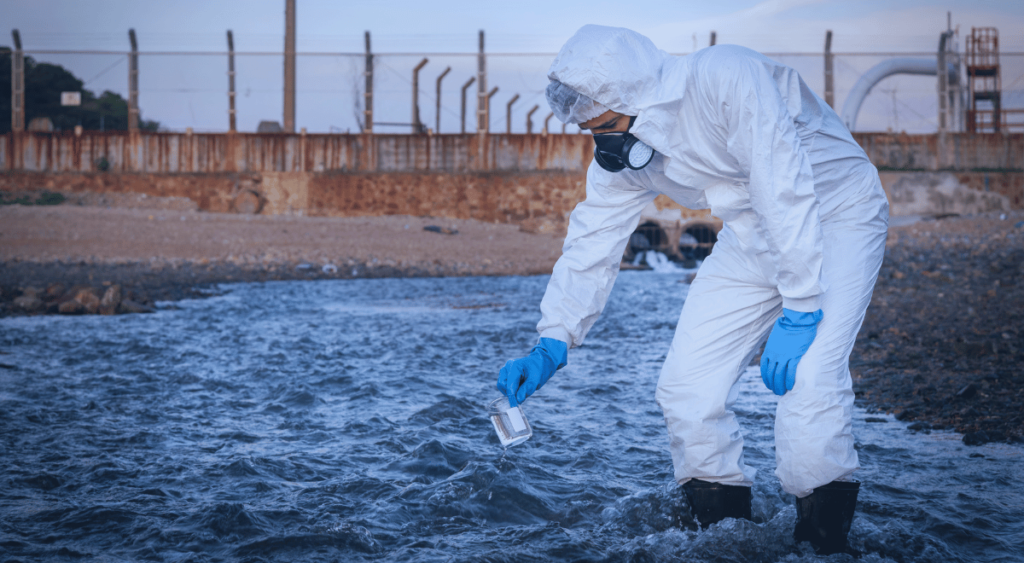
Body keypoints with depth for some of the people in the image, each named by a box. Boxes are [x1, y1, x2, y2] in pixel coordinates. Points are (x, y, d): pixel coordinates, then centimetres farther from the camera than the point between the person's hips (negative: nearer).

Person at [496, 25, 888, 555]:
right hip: (751, 238, 7)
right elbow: (590, 246, -3)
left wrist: (798, 311, -31)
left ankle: (822, 542, -8)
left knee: (806, 377, -25)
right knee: (687, 383, -5)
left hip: (836, 216, -7)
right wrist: (550, 347, -13)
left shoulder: (725, 79, -31)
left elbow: (785, 188, -32)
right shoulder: (618, 154, -8)